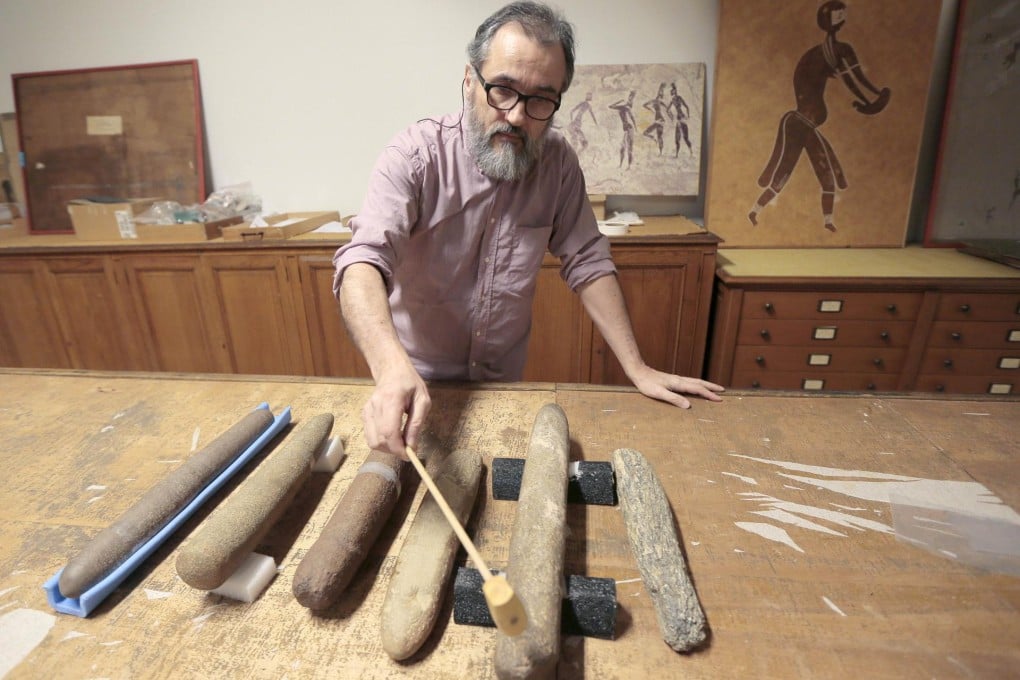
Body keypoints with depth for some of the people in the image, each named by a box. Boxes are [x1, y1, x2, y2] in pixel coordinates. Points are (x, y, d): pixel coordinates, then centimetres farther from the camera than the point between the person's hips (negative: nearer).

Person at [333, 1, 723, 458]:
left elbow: (587, 263, -6)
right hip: (416, 381, -2)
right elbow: (363, 261, -33)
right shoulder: (415, 155, -21)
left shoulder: (557, 163, -10)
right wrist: (393, 369, -52)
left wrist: (637, 368, -11)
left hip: (504, 380, 3)